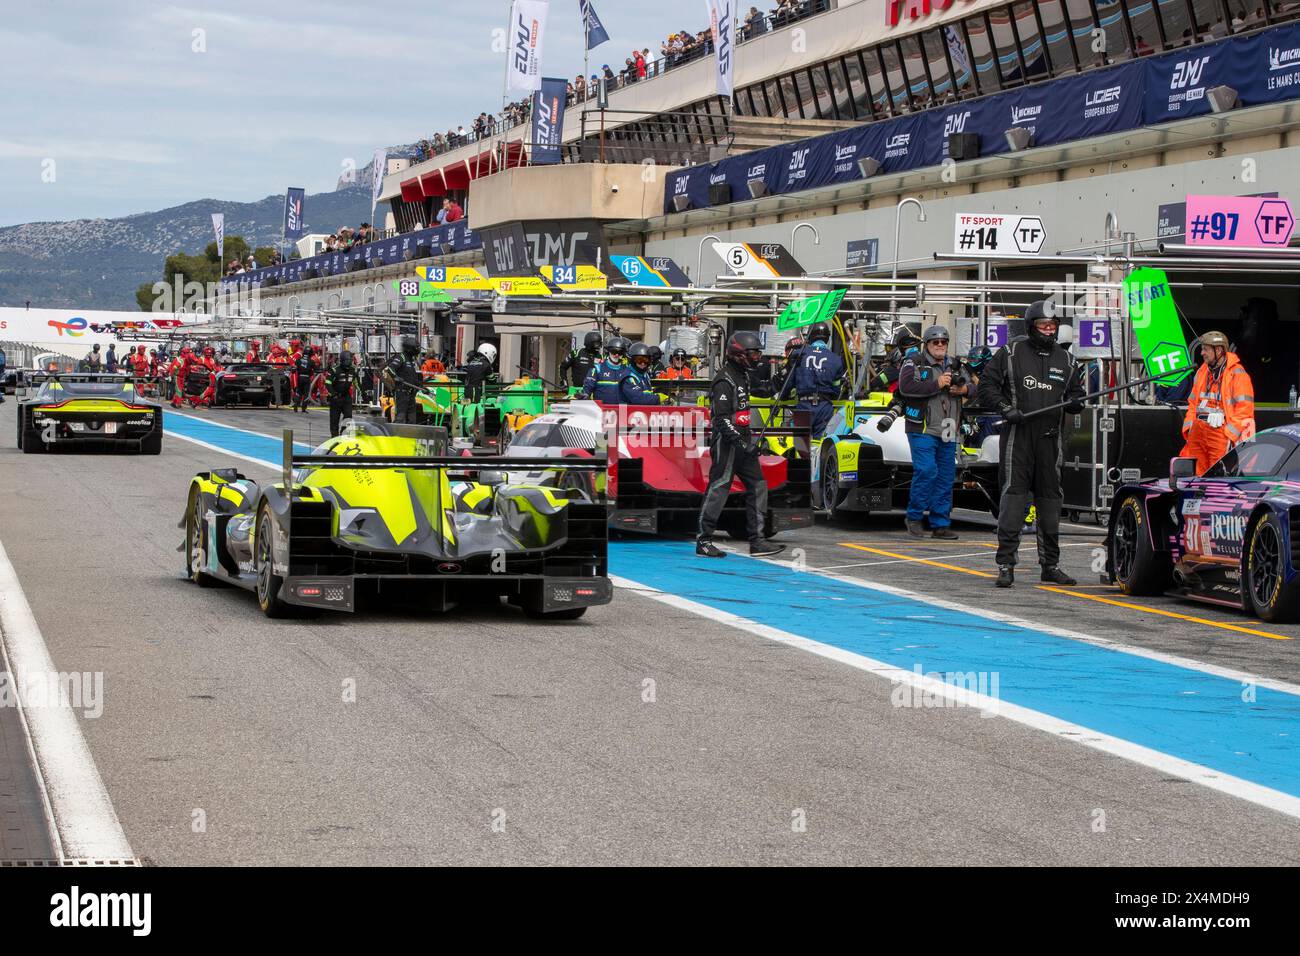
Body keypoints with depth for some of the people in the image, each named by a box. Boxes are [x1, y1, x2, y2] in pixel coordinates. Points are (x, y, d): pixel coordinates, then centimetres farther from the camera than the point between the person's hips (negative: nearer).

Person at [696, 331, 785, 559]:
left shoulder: (742, 376, 16)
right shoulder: (725, 381, -15)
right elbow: (722, 418, -22)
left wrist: (749, 438, 25)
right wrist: (741, 442, -27)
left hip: (742, 441, 10)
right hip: (727, 443, -10)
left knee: (757, 486, 5)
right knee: (718, 489, -5)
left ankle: (757, 541, 6)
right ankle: (703, 542, 2)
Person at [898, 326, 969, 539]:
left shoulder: (954, 366, 20)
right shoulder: (914, 363, 1)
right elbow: (906, 386, -15)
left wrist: (963, 389, 0)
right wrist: (936, 384, -16)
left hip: (948, 433, 6)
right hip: (923, 430, -6)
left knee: (946, 477, 6)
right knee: (926, 471, -16)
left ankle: (940, 524, 12)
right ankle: (914, 517, 0)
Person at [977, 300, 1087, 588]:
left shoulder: (1065, 360, 13)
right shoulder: (1010, 353, 1)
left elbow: (1075, 393, 21)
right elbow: (987, 386, 2)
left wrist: (1075, 402, -3)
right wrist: (1006, 409, -12)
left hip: (1050, 437, 4)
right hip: (1017, 434, -4)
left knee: (1050, 497, 9)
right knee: (1014, 494, -10)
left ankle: (1051, 564, 18)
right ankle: (1006, 564, -8)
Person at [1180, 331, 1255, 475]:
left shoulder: (1237, 374, -6)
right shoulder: (1202, 371, 18)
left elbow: (1244, 408, -11)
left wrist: (1230, 434, -15)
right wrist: (1189, 428, 12)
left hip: (1220, 430, -7)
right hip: (1198, 431, 7)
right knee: (1196, 475, 7)